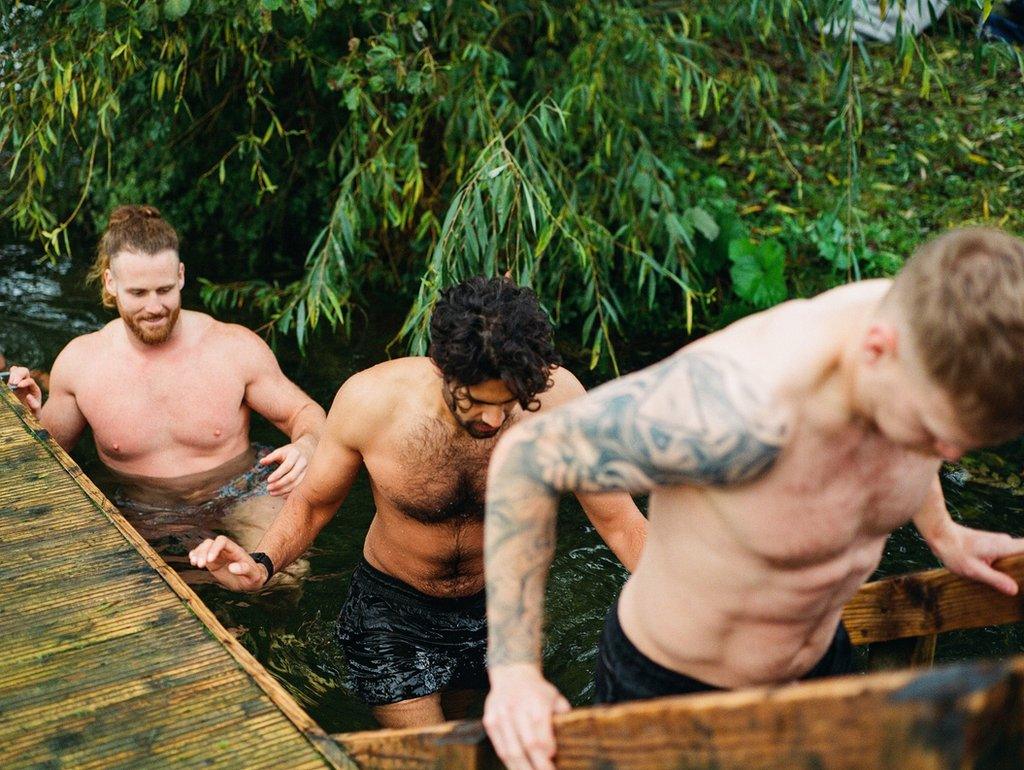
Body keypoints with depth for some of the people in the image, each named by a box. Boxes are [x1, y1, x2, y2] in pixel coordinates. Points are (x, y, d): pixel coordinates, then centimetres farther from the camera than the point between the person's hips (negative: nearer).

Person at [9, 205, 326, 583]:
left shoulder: (236, 347, -9)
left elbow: (304, 412, 1)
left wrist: (306, 446, -22)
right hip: (144, 516, 2)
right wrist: (31, 415, -11)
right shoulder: (79, 361, -5)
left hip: (240, 493, -2)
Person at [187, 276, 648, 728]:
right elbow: (312, 504, -12)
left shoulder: (555, 396, -28)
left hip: (497, 605, 3)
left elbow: (620, 523, -18)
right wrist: (262, 564, -31)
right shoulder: (369, 400, -29)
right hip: (391, 610, -2)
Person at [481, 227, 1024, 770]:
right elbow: (525, 456, -28)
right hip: (668, 685, -6)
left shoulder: (929, 330, -20)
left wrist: (941, 533, 18)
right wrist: (513, 669, -29)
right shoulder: (732, 405, -41)